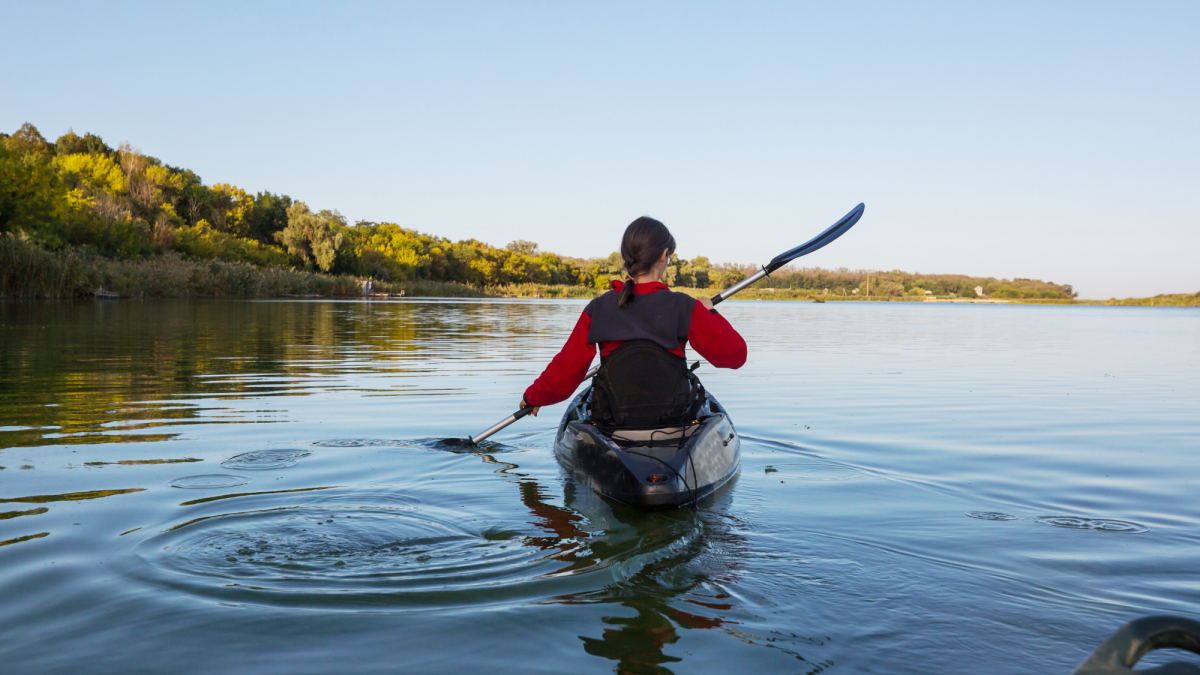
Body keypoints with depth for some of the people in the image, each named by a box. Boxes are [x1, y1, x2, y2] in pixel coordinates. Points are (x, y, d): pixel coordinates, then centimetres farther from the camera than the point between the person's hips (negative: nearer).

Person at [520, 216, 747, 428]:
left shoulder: (597, 310, -6)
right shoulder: (684, 308, -11)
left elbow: (564, 372, -3)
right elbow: (735, 353, -6)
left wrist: (533, 396, 17)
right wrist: (710, 313, 11)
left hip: (612, 422, 2)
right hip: (674, 421, -1)